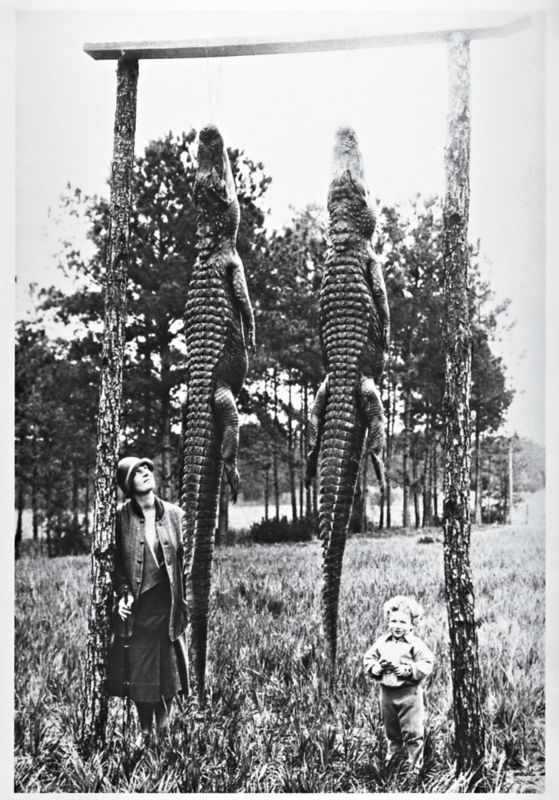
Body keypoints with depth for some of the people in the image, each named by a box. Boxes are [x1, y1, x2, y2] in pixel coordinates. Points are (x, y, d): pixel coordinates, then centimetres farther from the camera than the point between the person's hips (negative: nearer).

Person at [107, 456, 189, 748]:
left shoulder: (174, 514, 1)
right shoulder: (120, 517, -4)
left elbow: (184, 557, 4)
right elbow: (114, 560, 0)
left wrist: (185, 598, 0)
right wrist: (122, 593, -11)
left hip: (168, 602, 1)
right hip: (136, 604, -1)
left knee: (169, 666, 9)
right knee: (138, 669, 5)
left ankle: (163, 720, 32)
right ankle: (145, 730, 24)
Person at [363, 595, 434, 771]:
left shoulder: (415, 644, -9)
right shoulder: (382, 642, 5)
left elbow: (426, 664, -14)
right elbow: (368, 659, 9)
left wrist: (408, 670, -22)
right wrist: (378, 666, -10)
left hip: (409, 692, -4)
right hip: (386, 691, 5)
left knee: (412, 731, 0)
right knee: (391, 730, 17)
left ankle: (415, 765, 11)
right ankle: (394, 754, 35)